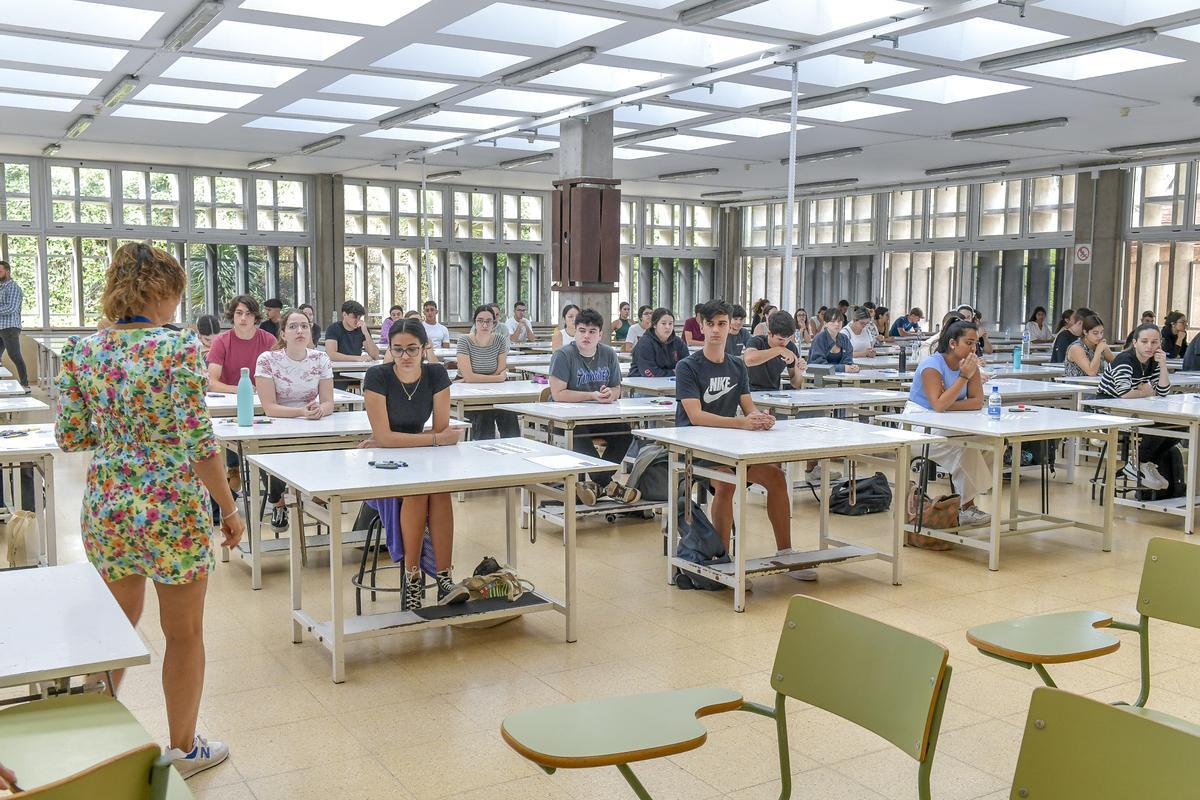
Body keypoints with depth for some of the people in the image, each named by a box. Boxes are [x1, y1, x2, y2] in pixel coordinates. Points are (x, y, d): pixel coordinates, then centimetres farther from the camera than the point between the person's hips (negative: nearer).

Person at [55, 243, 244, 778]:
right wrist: (229, 508, -8)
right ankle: (183, 749, 26)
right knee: (184, 634, 12)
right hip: (172, 509, -5)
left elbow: (69, 437, 5)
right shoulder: (179, 348, -16)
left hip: (106, 506, 6)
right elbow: (198, 442, -18)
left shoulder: (82, 351, 1)